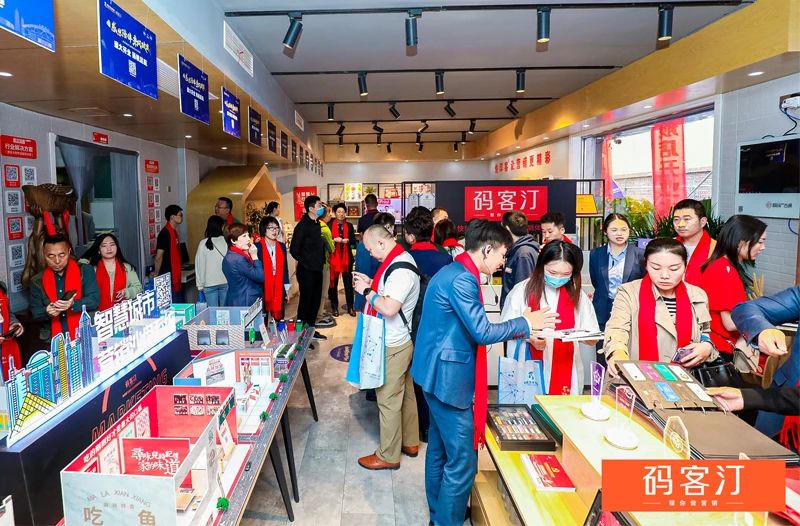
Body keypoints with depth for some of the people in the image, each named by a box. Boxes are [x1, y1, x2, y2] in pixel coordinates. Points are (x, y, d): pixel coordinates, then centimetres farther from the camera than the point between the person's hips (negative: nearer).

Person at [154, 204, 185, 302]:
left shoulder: (174, 232, 12)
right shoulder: (165, 233, -16)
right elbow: (159, 257, -16)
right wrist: (156, 275, -11)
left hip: (175, 277, 9)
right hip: (168, 277, -9)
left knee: (179, 305, 13)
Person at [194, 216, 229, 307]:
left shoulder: (203, 244, -8)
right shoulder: (227, 242, -7)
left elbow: (200, 265, -3)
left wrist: (200, 285, 5)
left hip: (209, 283, -1)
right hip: (226, 282, 1)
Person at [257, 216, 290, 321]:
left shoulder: (282, 247, 9)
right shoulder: (257, 247, -7)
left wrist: (287, 289, 11)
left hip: (279, 289, 4)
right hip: (262, 289, -4)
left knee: (279, 318, 8)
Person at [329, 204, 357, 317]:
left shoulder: (349, 226, 8)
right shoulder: (330, 225, 0)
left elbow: (354, 241, 4)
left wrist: (347, 240, -14)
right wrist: (334, 240, -18)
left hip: (347, 257, 2)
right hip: (333, 257, -2)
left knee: (348, 283, 4)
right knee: (333, 282, 5)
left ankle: (350, 307, 11)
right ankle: (334, 307, 15)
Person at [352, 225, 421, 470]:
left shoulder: (401, 270, -25)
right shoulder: (401, 258, 6)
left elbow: (389, 308, -32)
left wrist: (367, 291, -19)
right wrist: (372, 283, 5)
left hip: (393, 346, -10)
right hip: (401, 340, 10)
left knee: (388, 400, 3)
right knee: (405, 394, 20)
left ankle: (388, 456, 18)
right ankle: (409, 442, 36)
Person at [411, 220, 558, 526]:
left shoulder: (454, 272, 11)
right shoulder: (461, 279, -21)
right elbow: (482, 332, -23)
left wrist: (518, 330, 11)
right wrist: (525, 323, -9)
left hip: (440, 373, 11)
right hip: (449, 376, -11)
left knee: (439, 450, 22)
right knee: (462, 460, 0)